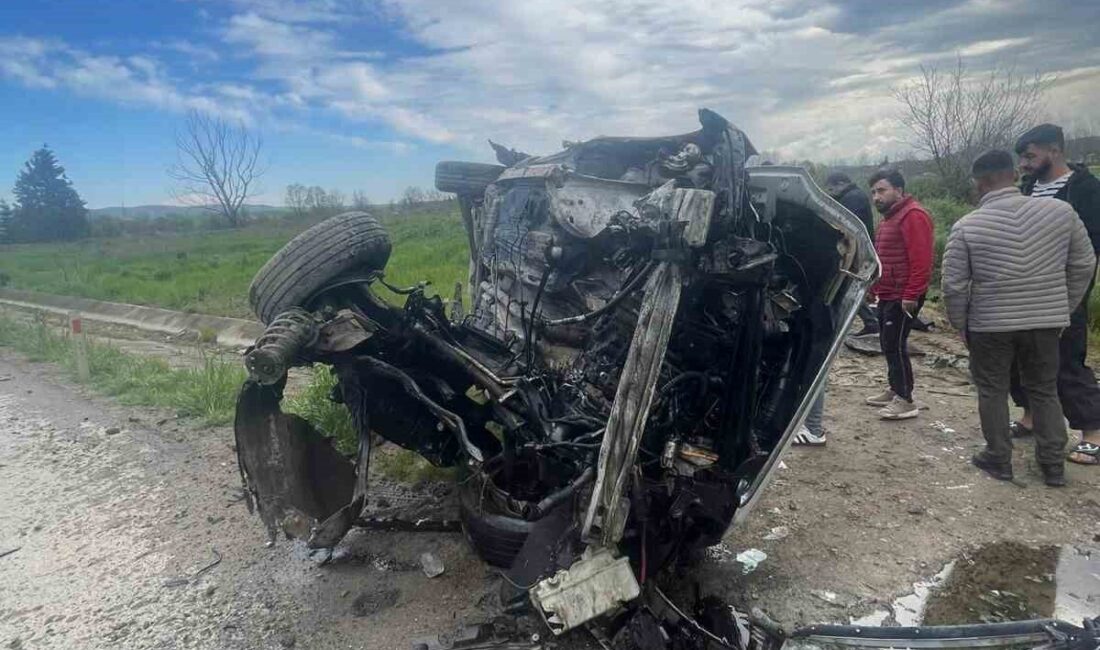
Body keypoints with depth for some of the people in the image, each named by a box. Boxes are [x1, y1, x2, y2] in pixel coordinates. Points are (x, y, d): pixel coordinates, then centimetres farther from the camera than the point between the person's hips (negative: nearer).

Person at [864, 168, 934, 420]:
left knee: (896, 345, -8)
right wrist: (875, 287, 19)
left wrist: (911, 295, -24)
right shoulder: (889, 217, 18)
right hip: (887, 295, 10)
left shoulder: (912, 215, -15)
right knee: (888, 344, 15)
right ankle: (895, 390, 26)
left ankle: (906, 400, -1)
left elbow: (921, 260, -22)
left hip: (903, 297, -10)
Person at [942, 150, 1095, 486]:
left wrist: (961, 324, 5)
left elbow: (954, 284, -9)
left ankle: (999, 459, 21)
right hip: (1046, 321, 3)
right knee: (1045, 390, 17)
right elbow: (1084, 265, 5)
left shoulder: (966, 226, -12)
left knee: (992, 390, 13)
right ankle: (1054, 464, 24)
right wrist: (1063, 308, 16)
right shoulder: (1061, 211, -3)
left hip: (990, 324, -3)